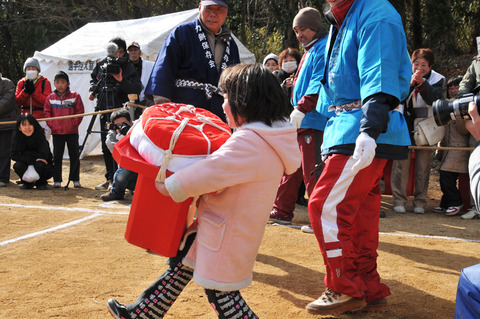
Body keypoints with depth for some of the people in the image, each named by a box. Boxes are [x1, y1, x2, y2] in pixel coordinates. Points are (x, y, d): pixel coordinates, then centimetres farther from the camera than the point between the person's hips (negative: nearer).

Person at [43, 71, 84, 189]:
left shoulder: (75, 96, 0)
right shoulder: (50, 98, 5)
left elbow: (80, 112, -1)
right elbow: (47, 113, 7)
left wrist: (74, 124, -10)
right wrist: (52, 125, -5)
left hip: (72, 131, -1)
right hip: (57, 132, 1)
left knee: (74, 155, 4)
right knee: (57, 156, 5)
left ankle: (75, 179, 13)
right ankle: (57, 180, 11)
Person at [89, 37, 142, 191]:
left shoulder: (128, 67, -6)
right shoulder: (102, 64, 9)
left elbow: (137, 88, -18)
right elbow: (94, 78, 27)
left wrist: (121, 80, -30)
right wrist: (92, 90, 9)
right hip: (104, 110, 6)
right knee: (106, 146, 11)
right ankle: (110, 178, 21)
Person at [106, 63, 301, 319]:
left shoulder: (249, 143, -26)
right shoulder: (267, 137, 8)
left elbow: (210, 172, -29)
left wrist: (169, 186, -18)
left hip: (227, 236, -10)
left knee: (221, 292, 1)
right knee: (181, 261, 19)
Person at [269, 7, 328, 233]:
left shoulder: (323, 49, -10)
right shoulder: (310, 50, 22)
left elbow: (319, 84, -22)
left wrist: (301, 108, -27)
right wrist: (295, 83, 17)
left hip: (313, 122, -11)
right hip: (300, 122, 11)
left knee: (312, 171, -8)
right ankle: (282, 212, 24)